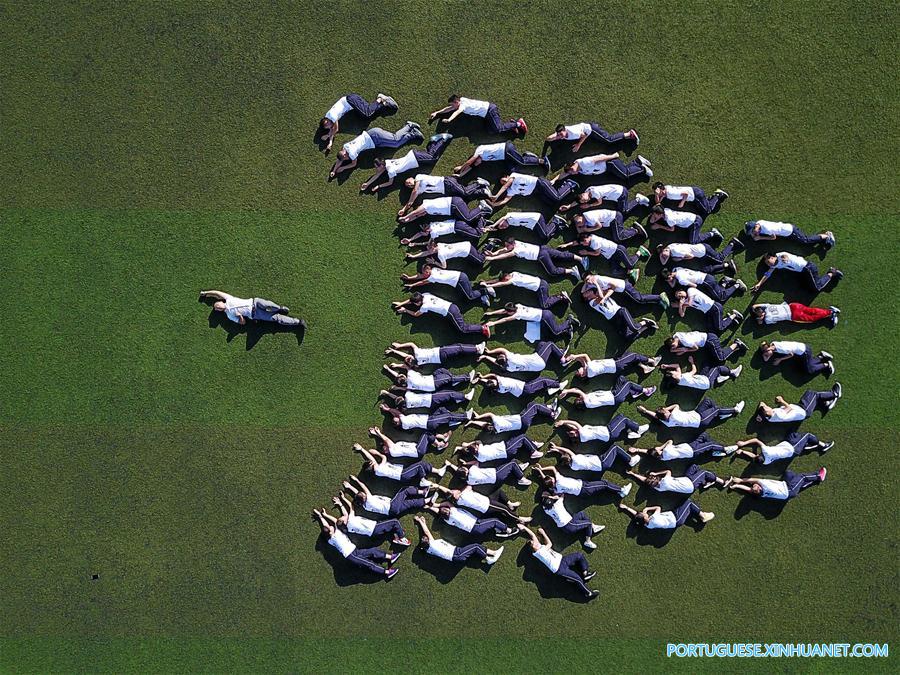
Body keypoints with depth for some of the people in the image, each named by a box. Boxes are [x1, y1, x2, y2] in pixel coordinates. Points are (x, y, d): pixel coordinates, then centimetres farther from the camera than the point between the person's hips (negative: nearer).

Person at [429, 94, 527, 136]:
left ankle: (518, 123, -5)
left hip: (490, 110, -9)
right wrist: (436, 113, 16)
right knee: (490, 130, 1)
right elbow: (449, 108, 18)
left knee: (498, 129, -16)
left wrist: (449, 120, -52)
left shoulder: (463, 104, -18)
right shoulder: (461, 100, 8)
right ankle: (512, 123, 7)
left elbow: (457, 112, -39)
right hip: (488, 109, 9)